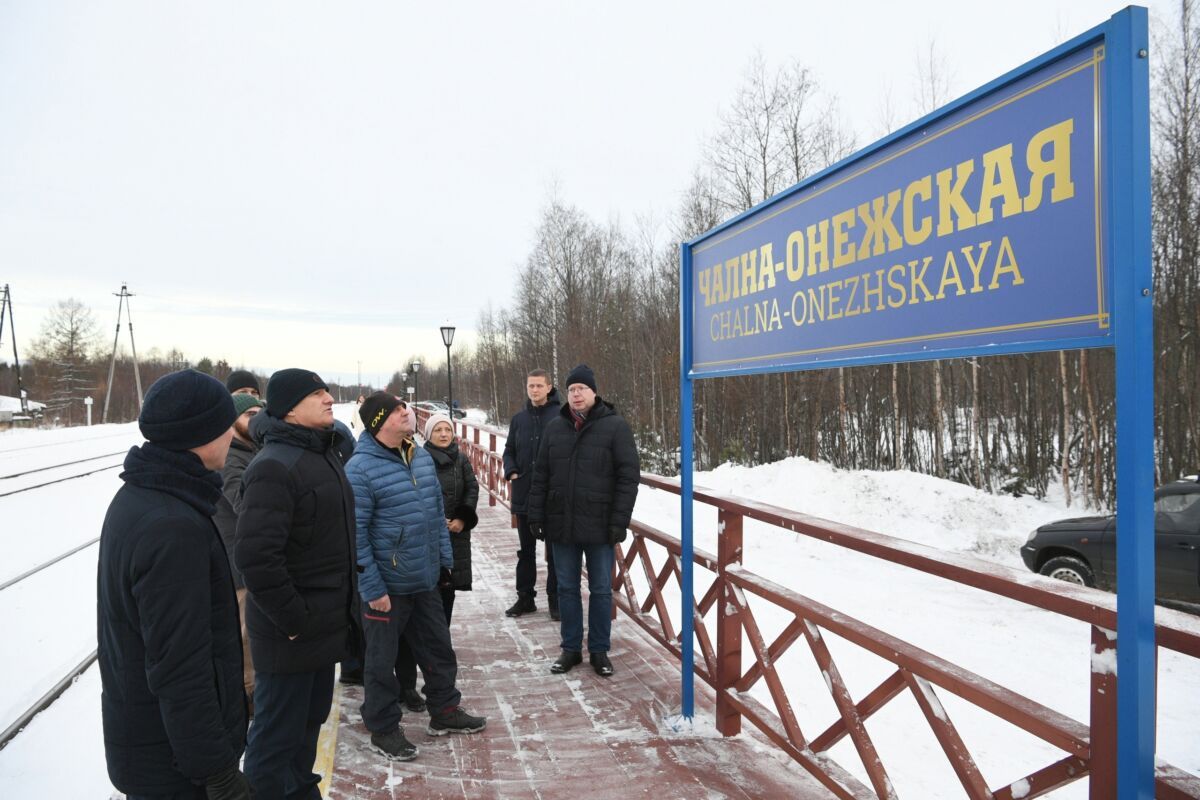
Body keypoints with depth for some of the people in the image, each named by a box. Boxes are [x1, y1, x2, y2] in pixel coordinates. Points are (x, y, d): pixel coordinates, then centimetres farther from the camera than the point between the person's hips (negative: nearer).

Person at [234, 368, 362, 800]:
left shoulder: (324, 456, 10)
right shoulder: (275, 465, -20)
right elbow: (255, 555, -28)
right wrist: (292, 619, -21)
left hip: (324, 628, 9)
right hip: (290, 635, -9)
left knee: (309, 723, 23)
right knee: (277, 737, 6)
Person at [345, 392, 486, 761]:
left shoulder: (422, 457, 5)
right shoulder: (360, 469, -19)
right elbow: (355, 535, -19)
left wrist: (445, 558, 13)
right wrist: (372, 588, -19)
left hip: (426, 580, 7)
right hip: (386, 586, -7)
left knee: (439, 649, 19)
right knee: (382, 660, 10)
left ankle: (444, 711, 37)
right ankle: (383, 728, 28)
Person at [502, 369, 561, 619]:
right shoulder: (518, 418, 8)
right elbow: (509, 450, 15)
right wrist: (511, 471, -2)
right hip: (524, 494, 5)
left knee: (555, 550, 6)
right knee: (526, 550, 15)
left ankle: (555, 599, 18)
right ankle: (525, 597, 26)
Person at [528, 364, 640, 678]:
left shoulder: (615, 426, -6)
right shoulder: (555, 427, 6)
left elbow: (629, 475, -9)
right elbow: (541, 475, 9)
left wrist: (620, 520, -14)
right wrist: (536, 516, 3)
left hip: (599, 525, -3)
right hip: (562, 524, 4)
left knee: (601, 590, 8)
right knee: (567, 589, 12)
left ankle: (599, 651, 21)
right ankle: (571, 648, 25)